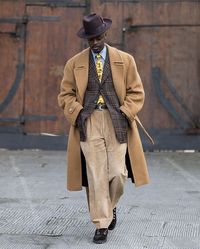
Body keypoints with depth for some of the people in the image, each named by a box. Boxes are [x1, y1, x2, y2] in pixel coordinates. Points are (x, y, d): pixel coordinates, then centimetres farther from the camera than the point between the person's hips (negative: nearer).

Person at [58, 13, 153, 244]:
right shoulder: (74, 63, 9)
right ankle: (101, 224, 6)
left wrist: (124, 114, -7)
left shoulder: (125, 60, 8)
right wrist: (78, 112, -6)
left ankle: (111, 206, 28)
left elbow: (136, 92, 8)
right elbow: (65, 95, 11)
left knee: (118, 173, -4)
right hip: (89, 123, 0)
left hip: (117, 123, 0)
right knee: (96, 176, -3)